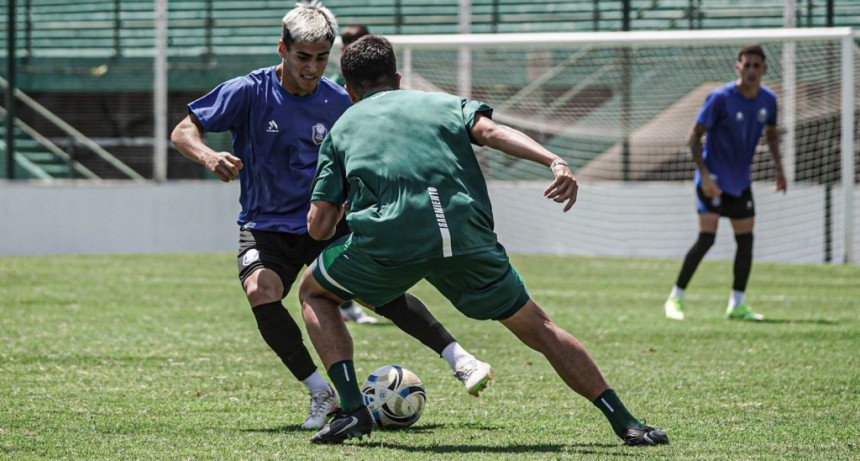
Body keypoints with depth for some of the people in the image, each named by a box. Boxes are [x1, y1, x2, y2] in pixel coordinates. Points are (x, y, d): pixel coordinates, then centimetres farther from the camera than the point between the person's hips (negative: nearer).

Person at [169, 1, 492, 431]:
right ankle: (321, 395, -15)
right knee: (261, 293, -29)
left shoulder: (338, 103, -3)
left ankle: (459, 359, -16)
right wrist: (208, 156, -33)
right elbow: (183, 132, -12)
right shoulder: (249, 92, -11)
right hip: (266, 225, -1)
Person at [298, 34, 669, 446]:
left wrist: (345, 202, 43)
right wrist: (554, 161, -9)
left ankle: (352, 410, 11)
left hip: (386, 240, -1)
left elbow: (318, 226, 20)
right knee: (536, 328, 20)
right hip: (467, 237, 1)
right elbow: (490, 130, 5)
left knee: (314, 293, 27)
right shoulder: (443, 103, 29)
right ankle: (625, 423, 12)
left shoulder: (342, 128, 28)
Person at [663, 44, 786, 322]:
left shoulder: (768, 100, 1)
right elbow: (694, 137, -14)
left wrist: (778, 166, 4)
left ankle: (737, 305, 14)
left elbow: (771, 134, 19)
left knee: (746, 240, 5)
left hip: (741, 183, 6)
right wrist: (704, 174, -23)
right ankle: (675, 299, -5)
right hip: (714, 180, -6)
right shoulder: (721, 98, -17)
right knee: (706, 237, -15)